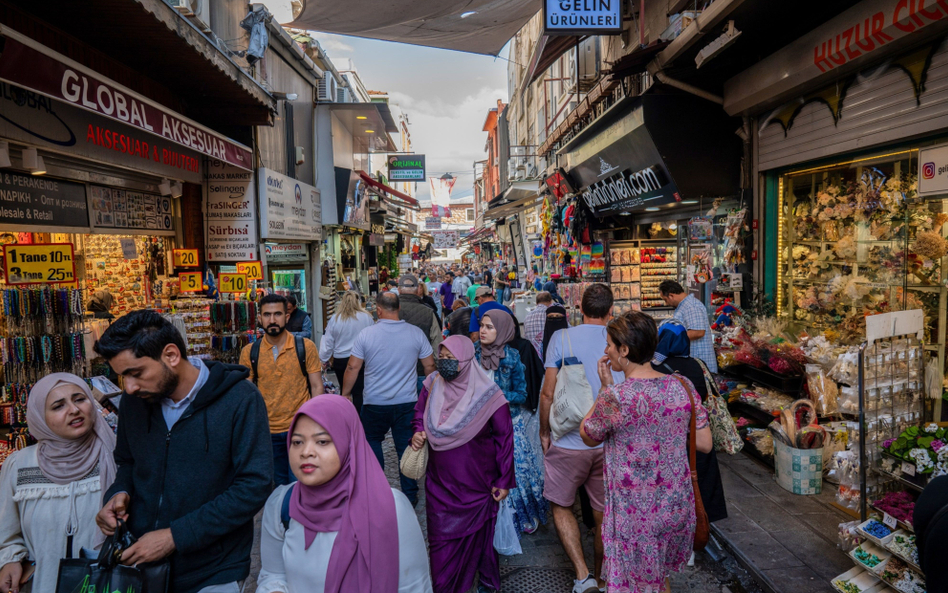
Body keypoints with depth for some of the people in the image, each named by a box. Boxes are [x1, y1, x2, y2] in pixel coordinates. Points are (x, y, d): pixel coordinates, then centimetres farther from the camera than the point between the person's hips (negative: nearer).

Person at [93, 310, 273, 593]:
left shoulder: (240, 399, -19)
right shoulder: (134, 400, -2)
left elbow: (255, 485, -20)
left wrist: (175, 536, -21)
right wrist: (119, 493, -6)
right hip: (138, 560, 5)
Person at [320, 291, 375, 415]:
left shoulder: (334, 319, -3)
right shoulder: (366, 318, -6)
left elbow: (327, 343, 2)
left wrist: (324, 360, 14)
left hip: (340, 361, 2)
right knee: (358, 393, 0)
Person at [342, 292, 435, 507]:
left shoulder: (366, 334, -9)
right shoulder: (416, 333, -4)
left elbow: (353, 368, -5)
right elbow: (429, 366, 3)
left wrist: (345, 394, 8)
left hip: (374, 403, -1)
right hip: (407, 401, 1)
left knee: (372, 443, 20)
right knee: (407, 449, 9)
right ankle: (410, 496, 18)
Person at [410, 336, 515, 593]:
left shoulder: (486, 394, -17)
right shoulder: (433, 384, -5)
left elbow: (504, 437, -10)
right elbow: (420, 412, 15)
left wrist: (504, 480, -7)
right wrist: (418, 432, -6)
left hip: (475, 485, -3)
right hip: (439, 482, 4)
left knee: (475, 536, 13)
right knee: (440, 537, 11)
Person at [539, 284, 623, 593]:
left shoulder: (561, 338, -9)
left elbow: (548, 393, -9)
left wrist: (544, 432, 5)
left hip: (570, 441, -3)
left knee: (561, 505, 16)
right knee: (603, 512, 17)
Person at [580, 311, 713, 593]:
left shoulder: (614, 397, -23)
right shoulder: (683, 385, -8)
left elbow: (587, 436, -5)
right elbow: (704, 444, 1)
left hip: (635, 516, -5)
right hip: (678, 505, 5)